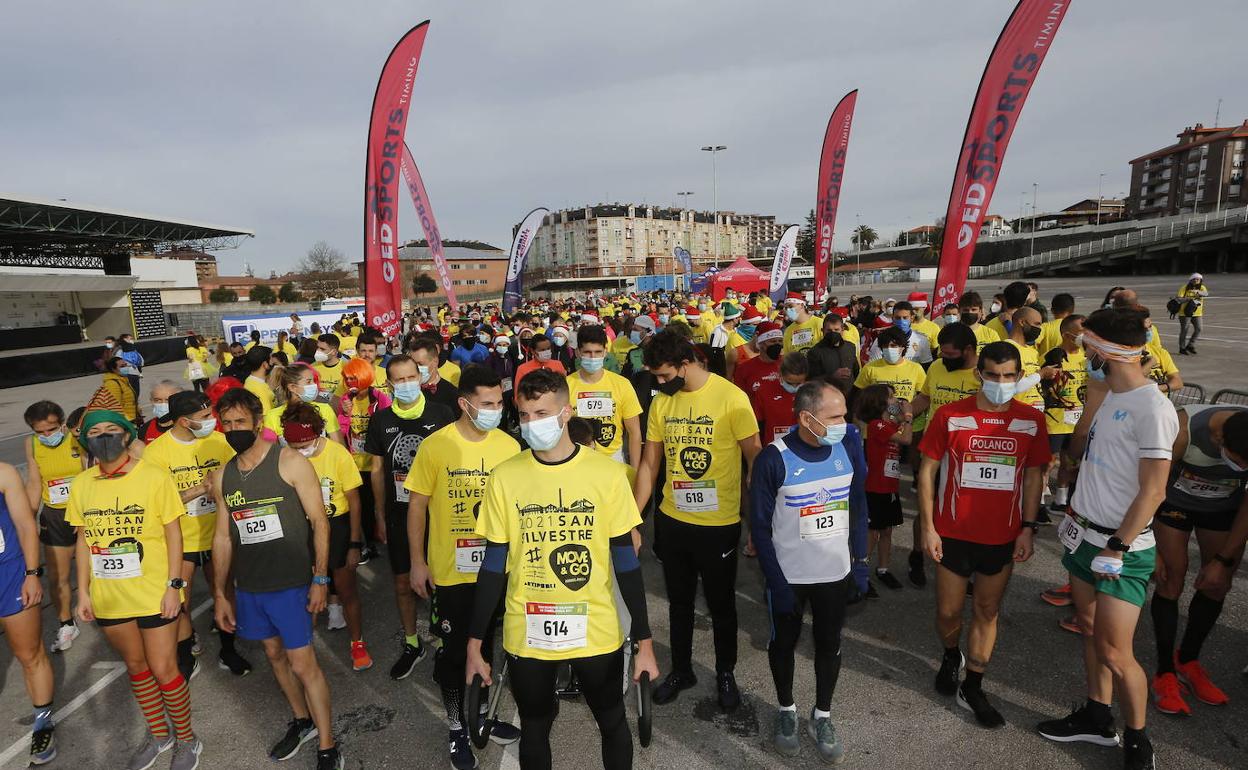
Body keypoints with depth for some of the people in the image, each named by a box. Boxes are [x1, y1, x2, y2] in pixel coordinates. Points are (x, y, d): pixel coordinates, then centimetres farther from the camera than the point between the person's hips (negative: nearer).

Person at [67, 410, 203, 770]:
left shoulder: (154, 477, -12)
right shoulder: (81, 485, 0)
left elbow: (173, 534, -9)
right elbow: (84, 540, 8)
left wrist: (174, 586, -12)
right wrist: (83, 592, 6)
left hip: (154, 594, -4)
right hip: (108, 598, 4)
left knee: (163, 669, 4)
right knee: (136, 666, 20)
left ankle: (186, 739, 26)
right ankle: (158, 734, 40)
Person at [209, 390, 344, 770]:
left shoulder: (290, 462, -11)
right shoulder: (222, 477, 6)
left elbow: (319, 521, -11)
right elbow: (223, 536, 13)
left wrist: (320, 579, -13)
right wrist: (220, 593, 13)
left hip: (290, 582, -5)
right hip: (247, 585, 6)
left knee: (302, 663, -2)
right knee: (274, 654, 19)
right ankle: (302, 721, 40)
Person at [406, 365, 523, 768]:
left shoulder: (509, 445, -6)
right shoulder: (434, 446, -14)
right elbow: (417, 505, -5)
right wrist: (418, 562, -4)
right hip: (449, 571, -2)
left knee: (486, 646, 20)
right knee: (453, 652, 13)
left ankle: (480, 714, 42)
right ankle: (457, 728, 34)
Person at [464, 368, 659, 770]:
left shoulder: (607, 472, -12)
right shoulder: (504, 476, -8)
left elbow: (626, 561, -5)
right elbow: (494, 564, -1)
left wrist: (644, 642, -3)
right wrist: (474, 646, 0)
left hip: (596, 631, -1)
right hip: (526, 635, 1)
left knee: (613, 723, 20)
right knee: (534, 729, 20)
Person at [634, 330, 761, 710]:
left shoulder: (731, 398, -16)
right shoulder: (661, 402, -1)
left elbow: (755, 459, -10)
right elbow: (649, 464, 4)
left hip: (719, 525, -4)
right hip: (672, 521, 4)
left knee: (721, 604, 16)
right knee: (679, 601, 20)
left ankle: (725, 674, 39)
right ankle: (680, 670, 41)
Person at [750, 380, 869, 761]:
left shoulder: (847, 445, -8)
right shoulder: (774, 459, -20)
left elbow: (858, 505, 4)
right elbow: (761, 526, -13)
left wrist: (860, 561, 4)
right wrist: (776, 582, -12)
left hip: (836, 572, 3)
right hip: (789, 575, -3)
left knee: (829, 644, 17)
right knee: (784, 643, 16)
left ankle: (822, 716, 39)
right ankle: (786, 710, 40)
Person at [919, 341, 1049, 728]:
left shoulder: (1031, 421, -2)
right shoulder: (950, 416, -9)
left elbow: (1033, 476, 6)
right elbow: (927, 471, -5)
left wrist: (1028, 528, 0)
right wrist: (928, 527, -7)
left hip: (1003, 536, 2)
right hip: (953, 533, -1)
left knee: (987, 610, 12)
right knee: (948, 611, 9)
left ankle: (972, 688, 28)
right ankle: (951, 656, 41)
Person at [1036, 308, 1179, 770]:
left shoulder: (1152, 409, -19)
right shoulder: (1110, 396, 8)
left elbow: (1152, 493, -20)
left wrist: (1115, 549, -17)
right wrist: (1076, 515, 16)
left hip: (1122, 548, -8)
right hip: (1085, 535, 8)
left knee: (1114, 653, -1)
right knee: (1090, 631, 17)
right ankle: (1098, 719, 33)